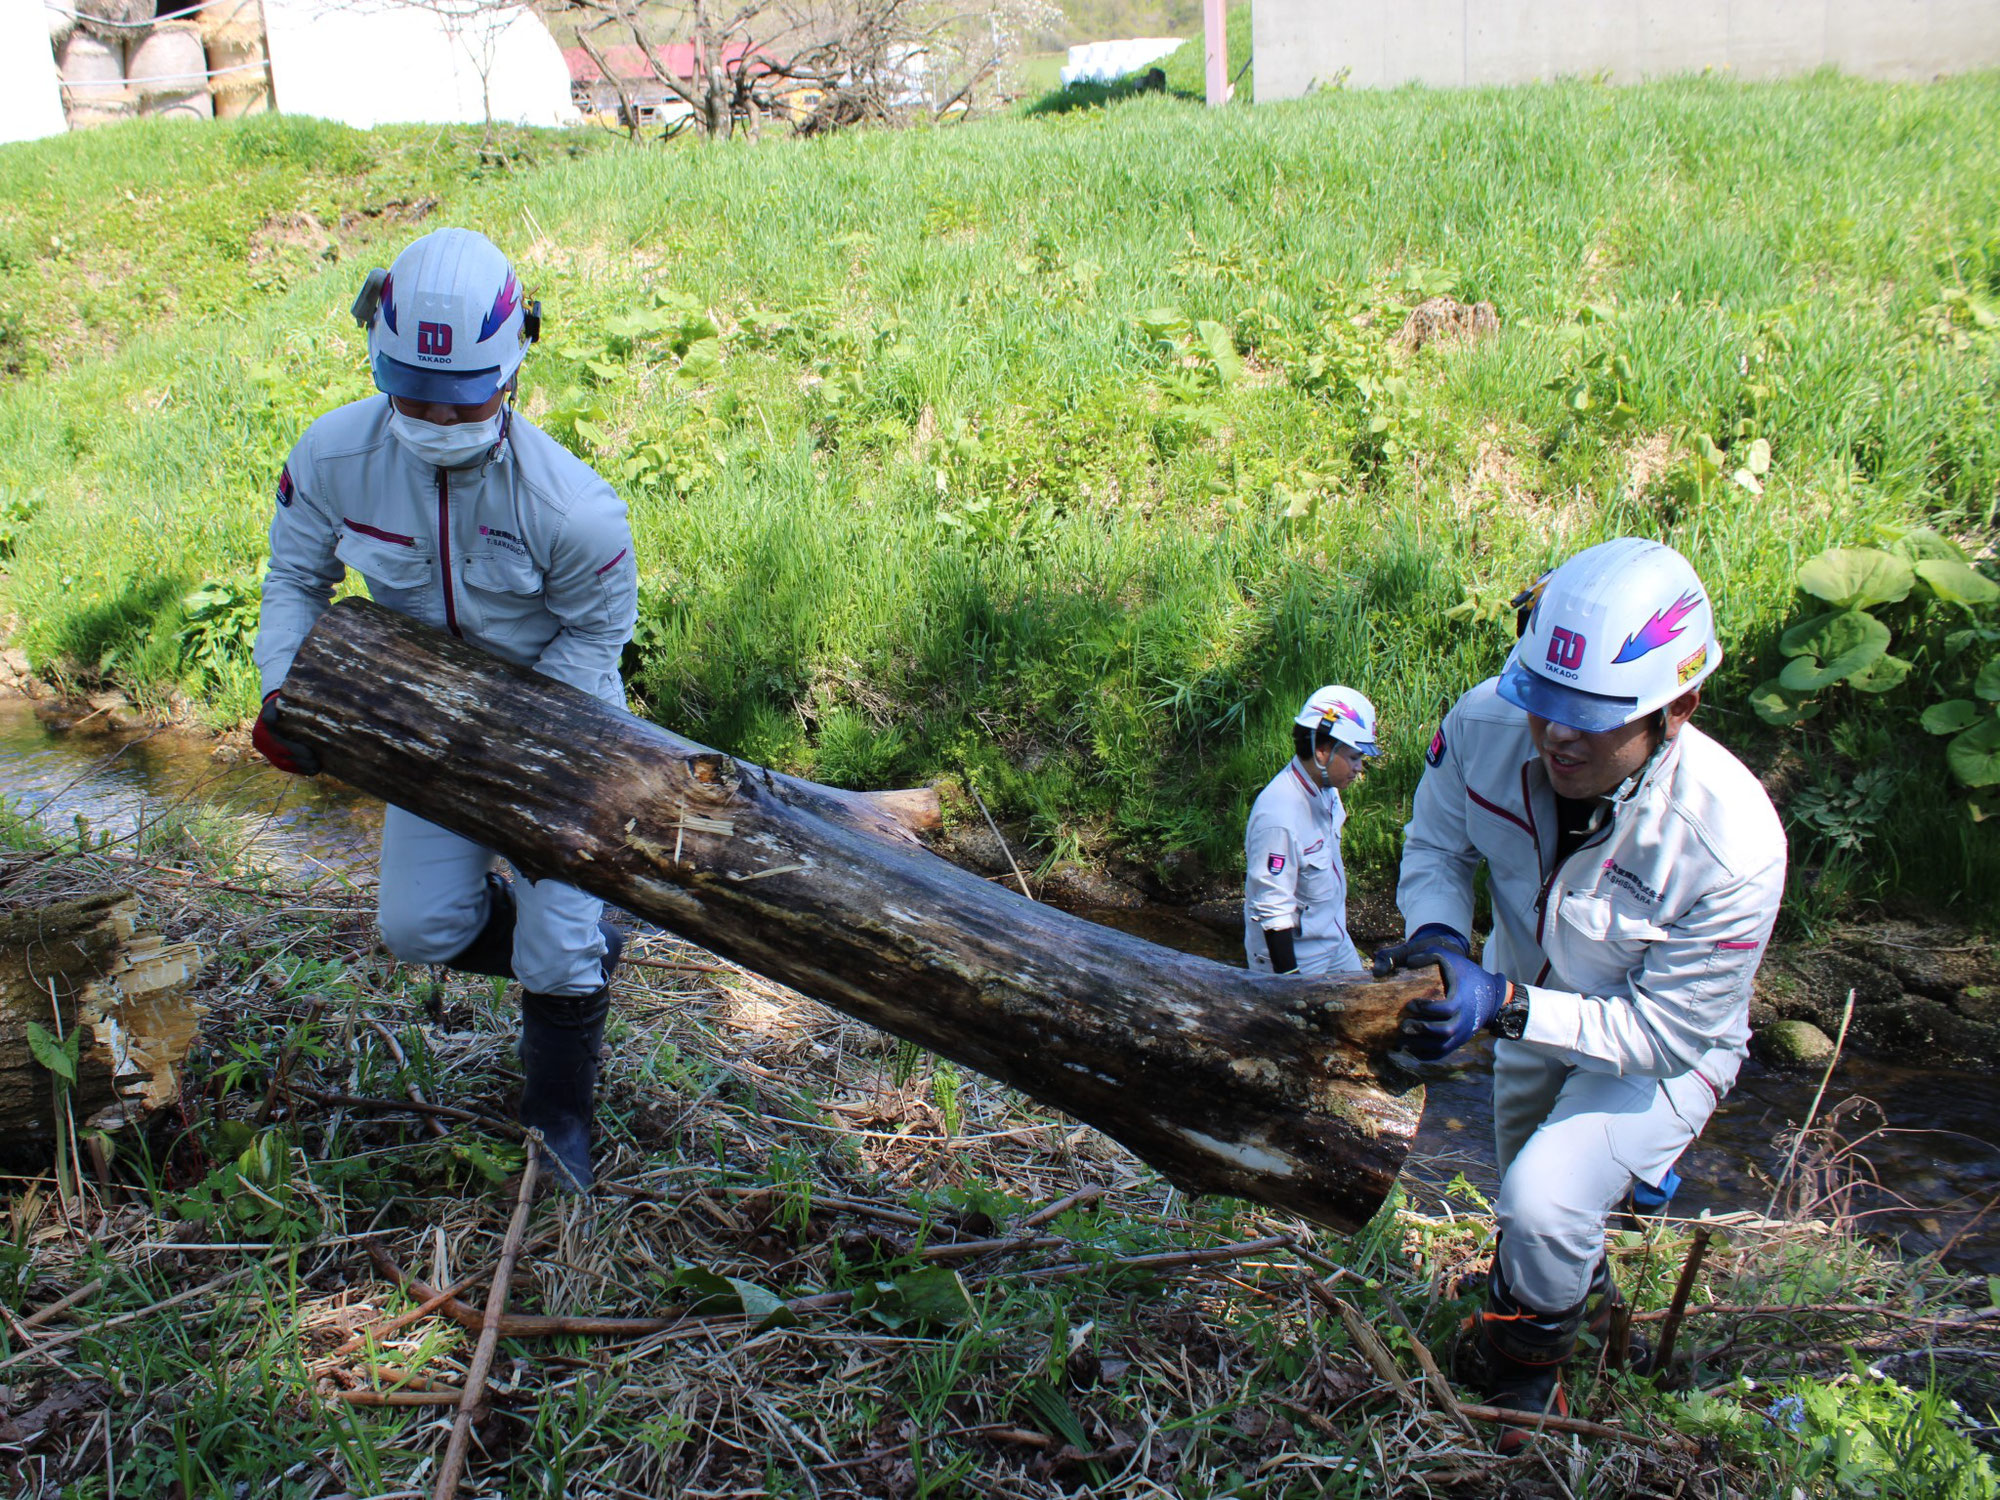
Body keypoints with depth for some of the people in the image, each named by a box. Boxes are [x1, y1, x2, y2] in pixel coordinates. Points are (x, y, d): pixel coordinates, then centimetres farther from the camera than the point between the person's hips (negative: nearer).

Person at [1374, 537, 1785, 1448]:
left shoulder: (1731, 846, -40)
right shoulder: (1485, 726, -31)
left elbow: (1664, 1029, -30)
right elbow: (1437, 844, -10)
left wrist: (1505, 1007, -42)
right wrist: (1437, 934, -31)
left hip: (1665, 1046, -5)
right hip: (1533, 1002, 5)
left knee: (1543, 1203, -24)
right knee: (1524, 1182, 28)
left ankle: (1524, 1366, 10)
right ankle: (1582, 1273, 65)